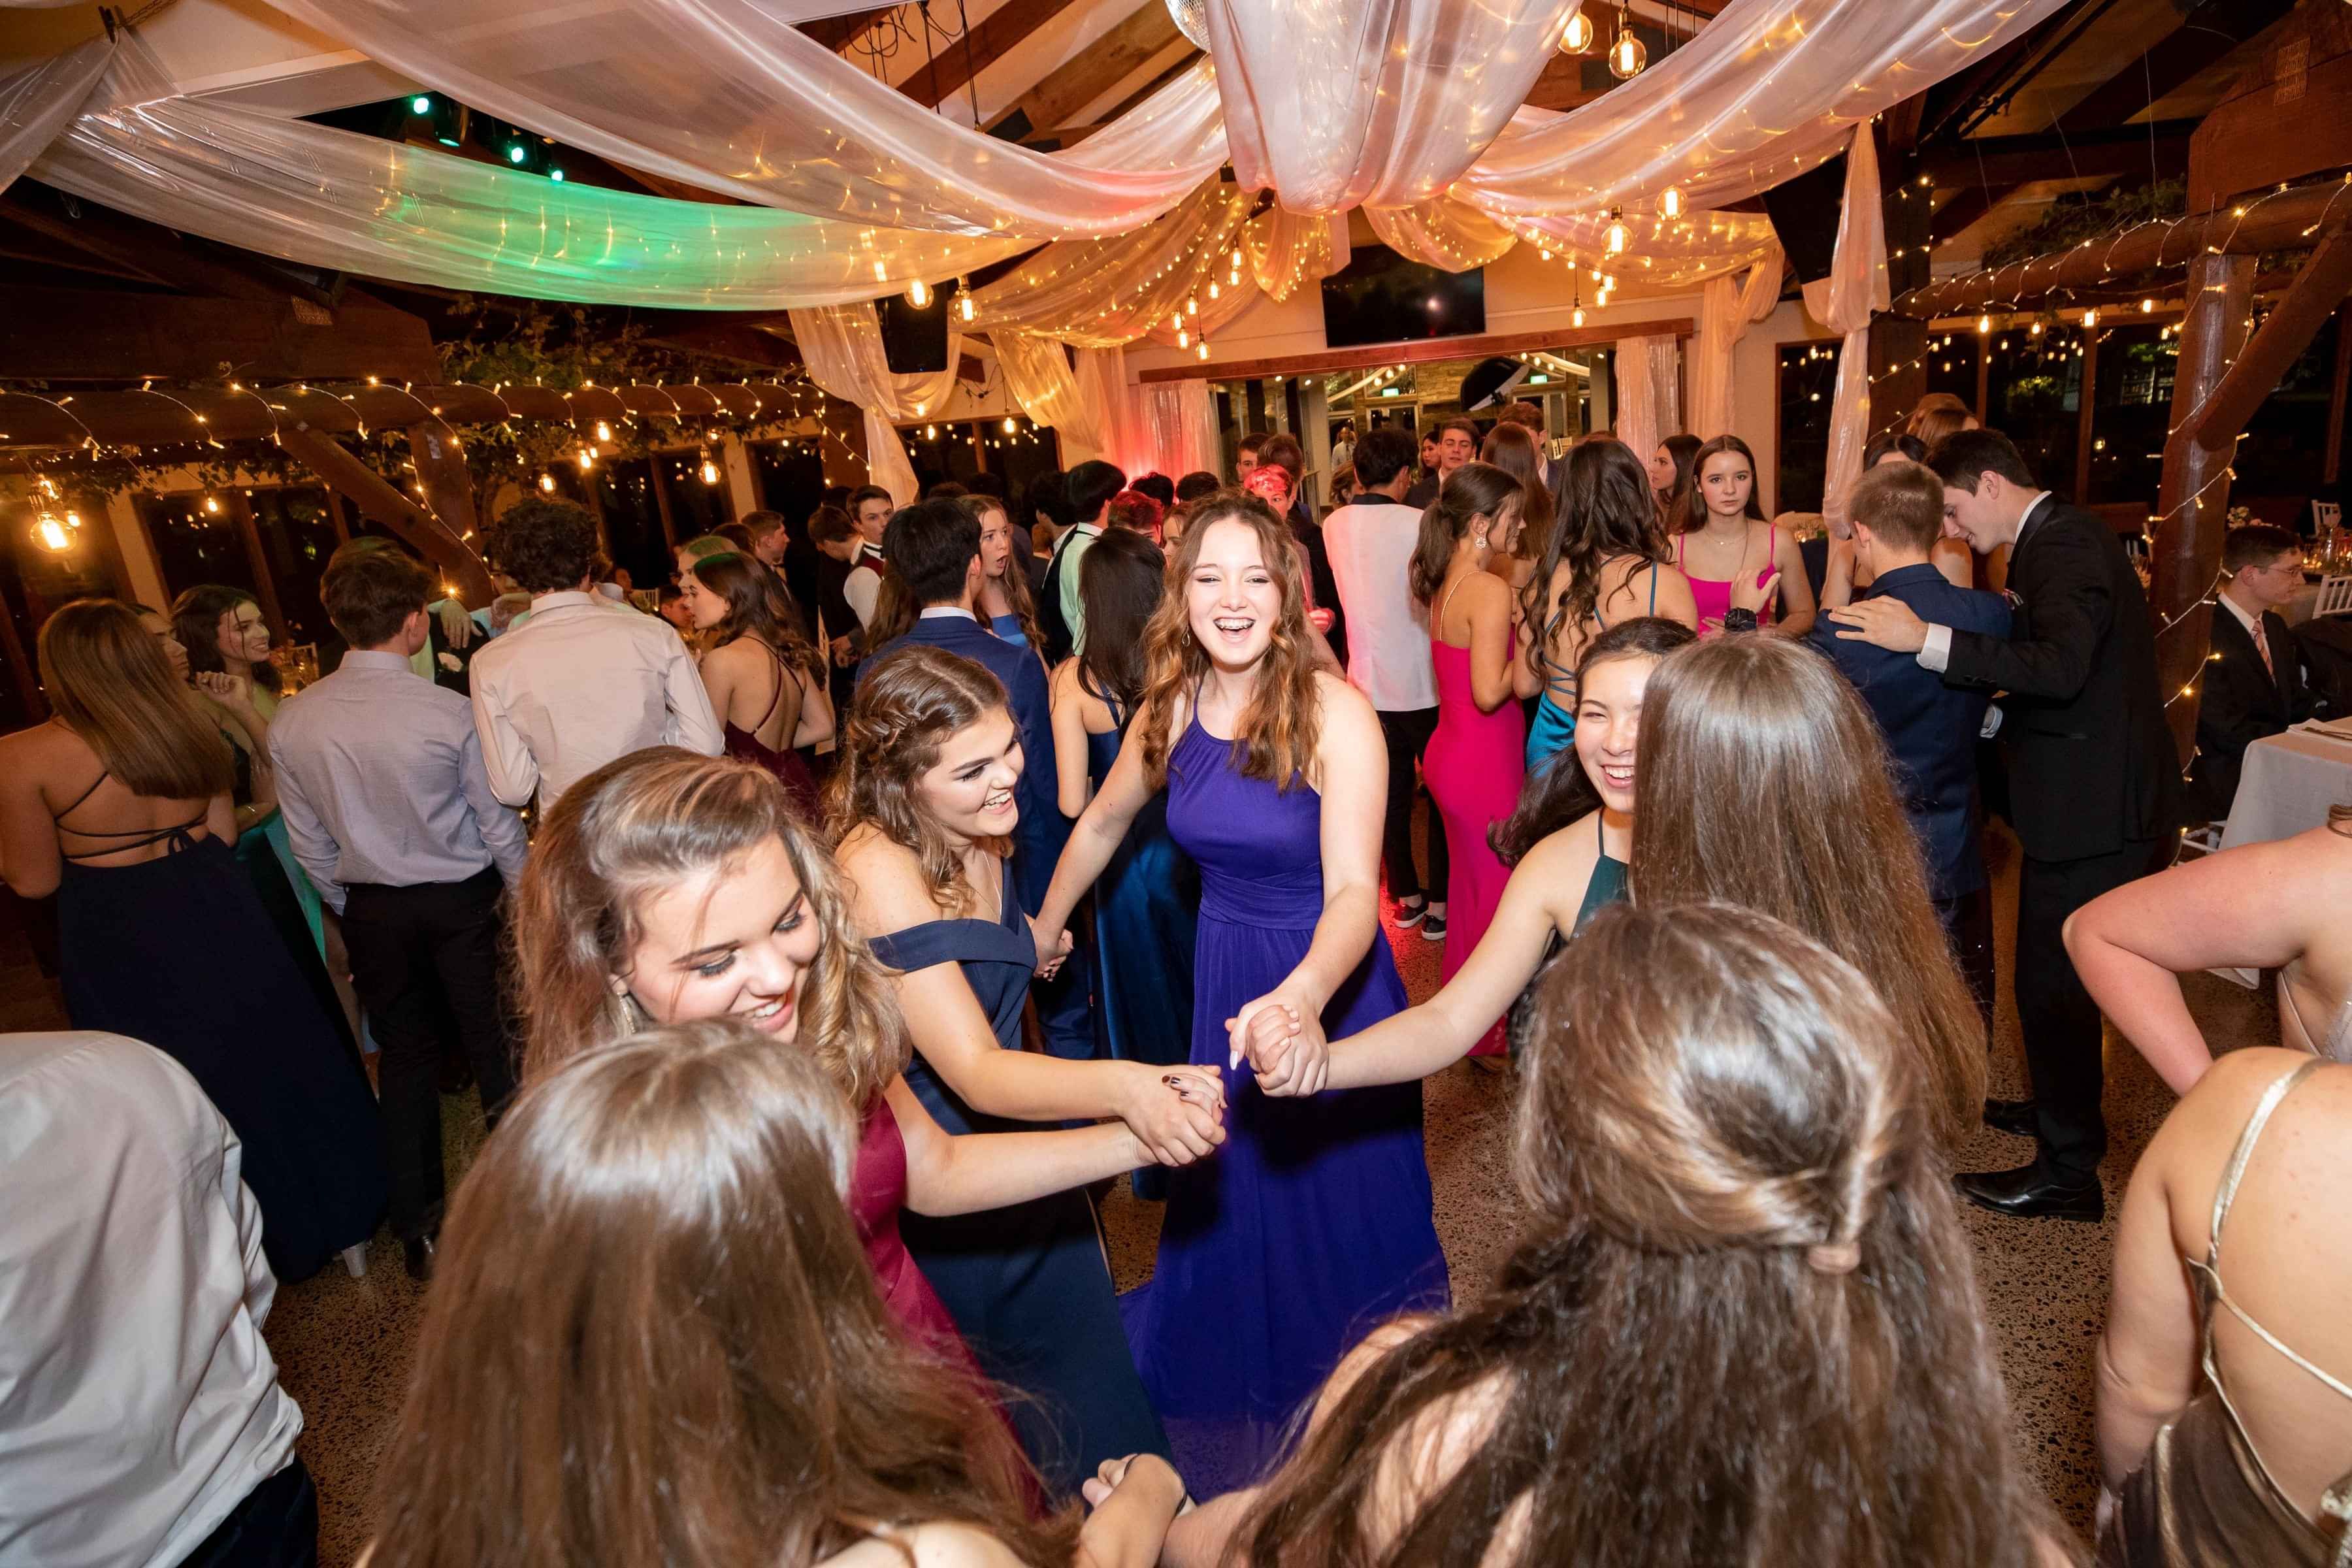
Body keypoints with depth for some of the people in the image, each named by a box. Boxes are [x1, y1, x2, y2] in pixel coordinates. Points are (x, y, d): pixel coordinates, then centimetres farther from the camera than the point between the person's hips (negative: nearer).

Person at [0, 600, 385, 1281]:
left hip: (125, 944, -3)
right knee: (266, 1059, 18)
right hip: (217, 918, 4)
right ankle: (334, 1201, 32)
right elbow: (222, 834, 7)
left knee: (195, 1088, 12)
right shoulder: (193, 730, -2)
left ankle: (269, 1242, 27)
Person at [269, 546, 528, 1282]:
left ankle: (416, 1225, 26)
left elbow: (309, 843, 3)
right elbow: (497, 823, -10)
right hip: (460, 898, -3)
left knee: (404, 1054, 15)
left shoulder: (292, 721, -6)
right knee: (492, 1043, 11)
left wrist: (350, 912, 17)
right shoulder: (449, 712, -19)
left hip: (371, 911, 4)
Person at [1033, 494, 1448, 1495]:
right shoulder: (1170, 709, -8)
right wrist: (1045, 928, 16)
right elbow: (1103, 822, 10)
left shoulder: (1335, 714, -23)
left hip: (1331, 981, -4)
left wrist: (1305, 994, -51)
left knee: (1341, 1192, 16)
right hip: (1226, 980, 4)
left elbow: (1354, 891, -32)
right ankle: (1244, 1381, 51)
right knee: (1232, 1193, 21)